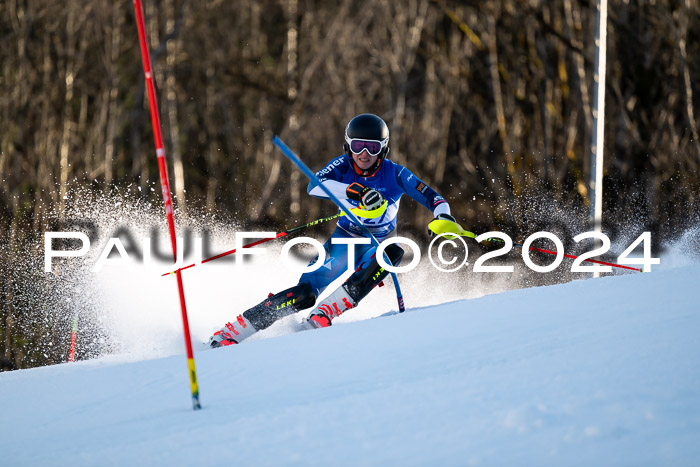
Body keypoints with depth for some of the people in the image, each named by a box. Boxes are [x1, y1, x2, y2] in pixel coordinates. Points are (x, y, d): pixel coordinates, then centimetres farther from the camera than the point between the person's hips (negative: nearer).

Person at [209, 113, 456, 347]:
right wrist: (353, 191, -48)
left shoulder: (395, 174, -12)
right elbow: (314, 186, -31)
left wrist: (443, 215, -38)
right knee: (306, 292, -22)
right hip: (343, 241, -1)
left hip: (375, 246, 1)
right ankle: (229, 333, -18)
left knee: (393, 253, -36)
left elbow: (433, 198, -14)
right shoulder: (343, 166, -12)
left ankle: (324, 314, -37)